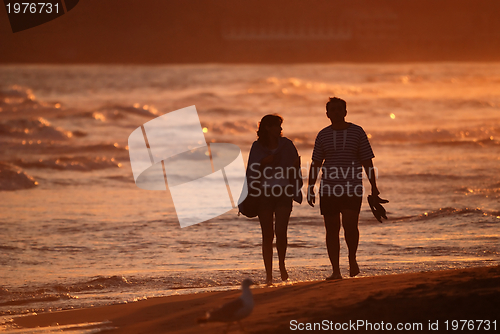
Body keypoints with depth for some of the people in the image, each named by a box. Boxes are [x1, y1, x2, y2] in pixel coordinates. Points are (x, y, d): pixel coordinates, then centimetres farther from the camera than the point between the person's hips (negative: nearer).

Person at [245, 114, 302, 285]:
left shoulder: (286, 144, 7)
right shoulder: (257, 147, 5)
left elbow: (293, 169, 11)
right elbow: (252, 172, 7)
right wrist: (263, 163, -11)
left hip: (283, 194, 0)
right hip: (264, 194, 0)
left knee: (280, 231, -12)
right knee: (267, 235, -1)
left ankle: (282, 264, 13)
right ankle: (268, 273, 6)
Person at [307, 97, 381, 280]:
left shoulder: (357, 132, 4)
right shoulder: (323, 135, 10)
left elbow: (367, 161, 4)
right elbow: (316, 163, 12)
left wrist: (373, 186, -1)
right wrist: (310, 188, 5)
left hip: (352, 189, -2)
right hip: (328, 189, 2)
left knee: (350, 224, -19)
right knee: (331, 229, 1)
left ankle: (352, 258, 6)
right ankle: (335, 270, 6)